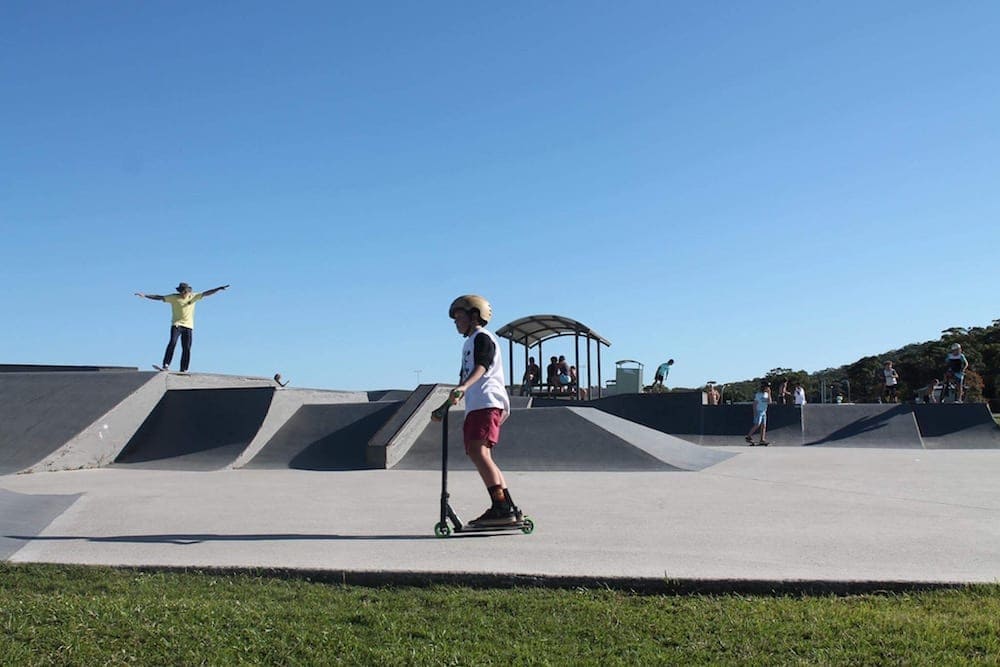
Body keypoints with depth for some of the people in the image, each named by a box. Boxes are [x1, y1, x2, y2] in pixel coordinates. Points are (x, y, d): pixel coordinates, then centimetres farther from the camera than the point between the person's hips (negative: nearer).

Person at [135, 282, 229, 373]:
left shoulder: (193, 296, 5)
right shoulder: (174, 297, 1)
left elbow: (206, 293, 3)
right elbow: (159, 297, -2)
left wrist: (219, 288, -4)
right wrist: (145, 296, -9)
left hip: (189, 326, 2)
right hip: (176, 324, -2)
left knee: (186, 349, 0)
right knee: (172, 343, -20)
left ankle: (183, 370, 3)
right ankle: (166, 365, -22)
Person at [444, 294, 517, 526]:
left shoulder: (482, 338, -1)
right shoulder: (470, 343, 29)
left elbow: (481, 367, -20)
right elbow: (465, 377, 34)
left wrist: (463, 387, -38)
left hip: (487, 403, -10)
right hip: (475, 406, 10)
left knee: (478, 452, -21)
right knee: (482, 456, 7)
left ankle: (502, 508, -24)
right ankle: (507, 509, 8)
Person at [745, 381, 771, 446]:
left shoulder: (766, 394, 10)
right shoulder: (758, 394, -10)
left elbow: (769, 402, 0)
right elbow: (755, 404, -11)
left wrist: (769, 393, -6)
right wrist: (755, 413, -16)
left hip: (764, 412, 7)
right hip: (758, 411, -7)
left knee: (764, 426, 2)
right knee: (757, 425, -12)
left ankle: (762, 440, 2)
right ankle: (748, 437, -3)